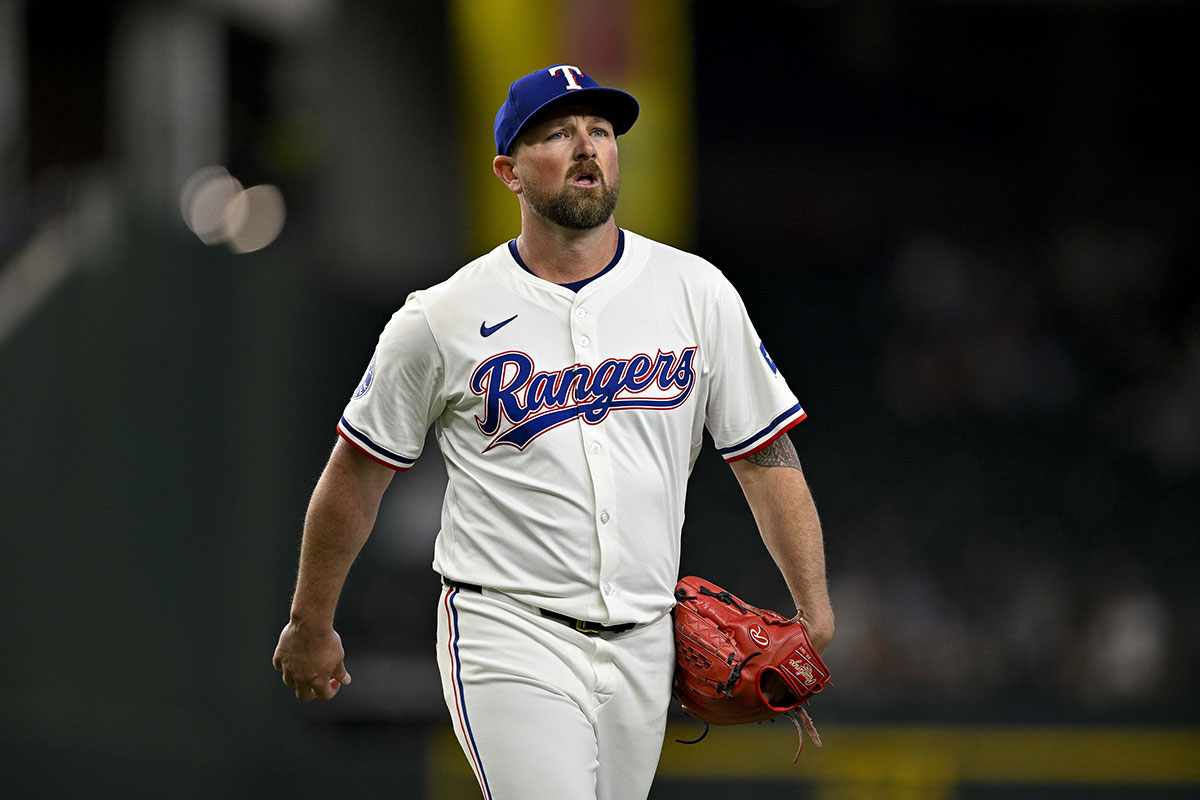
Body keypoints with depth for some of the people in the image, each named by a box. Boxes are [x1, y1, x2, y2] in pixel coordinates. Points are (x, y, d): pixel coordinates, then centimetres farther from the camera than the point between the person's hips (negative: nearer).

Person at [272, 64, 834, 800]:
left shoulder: (696, 292, 5)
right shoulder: (441, 320, -3)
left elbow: (767, 456, 7)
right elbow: (357, 473, 7)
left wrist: (816, 614, -1)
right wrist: (311, 625, 13)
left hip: (641, 649, 4)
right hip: (509, 640, -4)